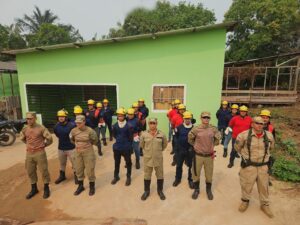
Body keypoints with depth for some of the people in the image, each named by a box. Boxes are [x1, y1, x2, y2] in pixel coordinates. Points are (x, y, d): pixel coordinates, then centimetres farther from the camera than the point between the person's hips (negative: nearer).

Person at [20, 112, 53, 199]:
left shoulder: (41, 128, -14)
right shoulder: (25, 129, 1)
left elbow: (49, 138, -8)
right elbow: (22, 138, 22)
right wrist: (29, 144, 15)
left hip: (40, 153, -5)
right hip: (29, 154, 5)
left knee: (44, 171, 4)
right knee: (30, 172, 16)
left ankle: (46, 188, 21)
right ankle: (34, 189, 34)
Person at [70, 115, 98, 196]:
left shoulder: (90, 131, -18)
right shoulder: (74, 130, -7)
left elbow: (95, 141, -1)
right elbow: (71, 139, 15)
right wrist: (76, 144, 11)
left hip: (88, 152, -4)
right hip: (78, 152, 4)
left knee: (90, 170, 5)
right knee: (78, 170, 16)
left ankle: (92, 187, 26)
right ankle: (80, 186, 37)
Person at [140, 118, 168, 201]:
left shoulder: (161, 134, -9)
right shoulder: (144, 134, -9)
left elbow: (165, 144, 8)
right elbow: (141, 144, 7)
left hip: (158, 158, 0)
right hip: (147, 158, 0)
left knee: (160, 175, 14)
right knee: (147, 175, 14)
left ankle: (160, 191, 36)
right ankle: (146, 191, 34)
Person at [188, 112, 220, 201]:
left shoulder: (213, 129, -7)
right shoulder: (196, 129, -12)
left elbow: (218, 138, 11)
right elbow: (190, 139, 4)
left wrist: (212, 146, 12)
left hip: (209, 155, 1)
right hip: (198, 155, -1)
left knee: (209, 174, 16)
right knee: (196, 173, 13)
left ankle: (209, 190, 40)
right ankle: (196, 189, 36)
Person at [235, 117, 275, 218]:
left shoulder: (269, 135, -6)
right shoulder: (244, 135, -15)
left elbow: (271, 147, 16)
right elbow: (237, 146, 2)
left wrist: (264, 155, 16)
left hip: (263, 166, 3)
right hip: (248, 165, -2)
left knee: (264, 186, 17)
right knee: (246, 184, 12)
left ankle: (265, 205, 39)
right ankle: (245, 201, 38)